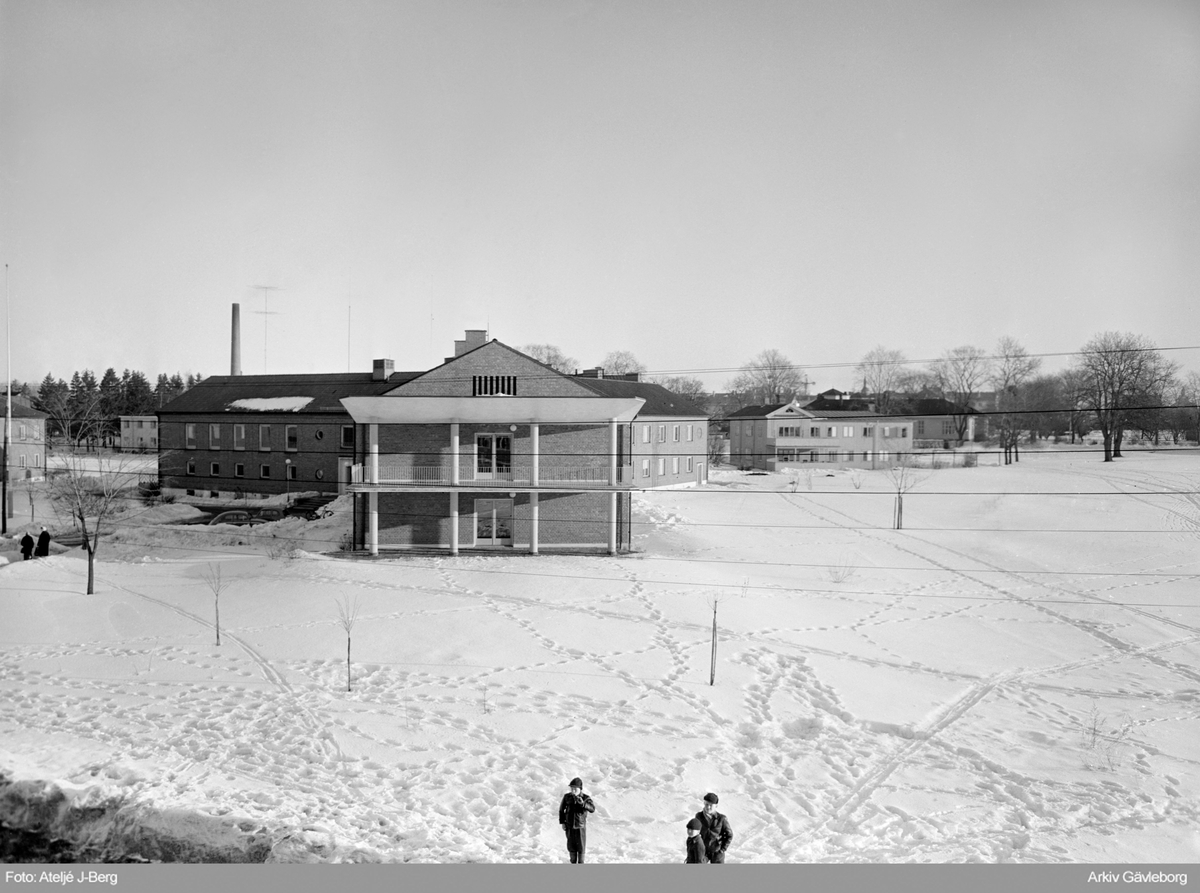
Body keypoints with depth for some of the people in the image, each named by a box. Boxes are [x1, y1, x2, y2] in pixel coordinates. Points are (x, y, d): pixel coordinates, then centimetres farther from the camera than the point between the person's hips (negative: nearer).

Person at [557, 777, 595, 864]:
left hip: (580, 827, -2)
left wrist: (583, 803, -49)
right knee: (571, 846, 13)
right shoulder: (567, 796, -11)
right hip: (569, 826, 2)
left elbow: (592, 809, -32)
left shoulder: (586, 798, -18)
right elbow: (561, 809, 2)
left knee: (581, 847, 9)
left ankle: (580, 864, 27)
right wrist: (562, 822, 1)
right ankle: (573, 862, 32)